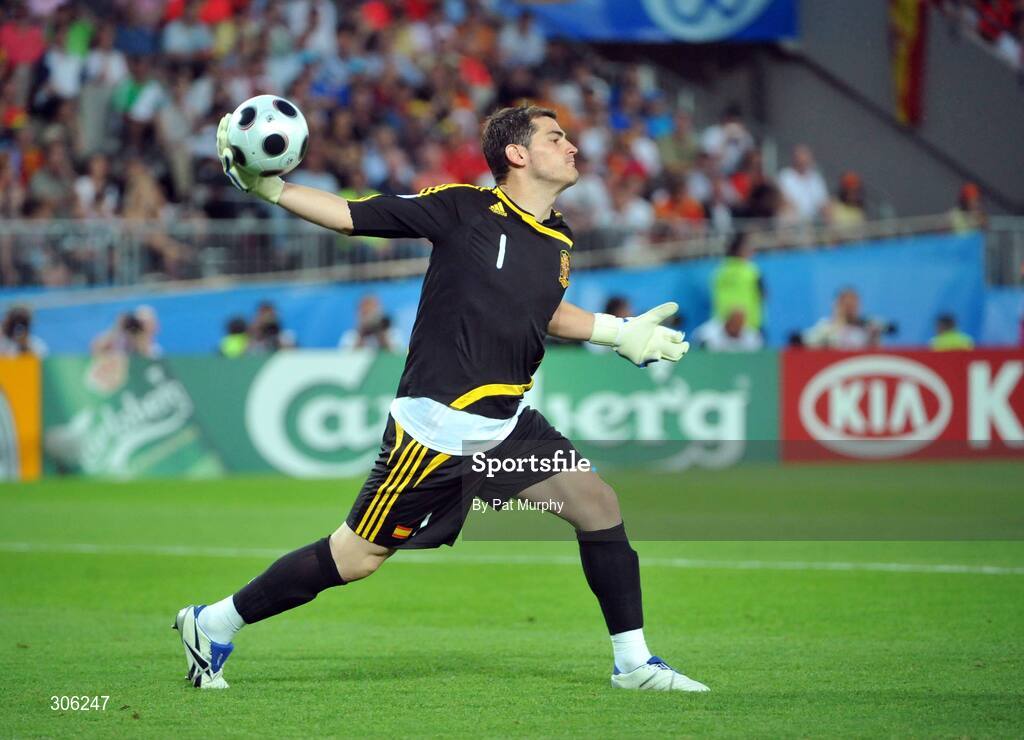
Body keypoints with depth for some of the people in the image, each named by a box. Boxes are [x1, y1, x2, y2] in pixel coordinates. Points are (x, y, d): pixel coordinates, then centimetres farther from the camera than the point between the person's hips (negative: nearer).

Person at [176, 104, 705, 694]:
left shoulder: (559, 240, 9)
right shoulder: (466, 208, -11)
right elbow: (350, 215, -9)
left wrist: (621, 333, 20)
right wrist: (265, 186, -18)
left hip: (507, 424, 7)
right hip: (438, 423, -7)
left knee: (598, 504, -2)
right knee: (355, 558, -4)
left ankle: (634, 662, 10)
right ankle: (213, 625, 11)